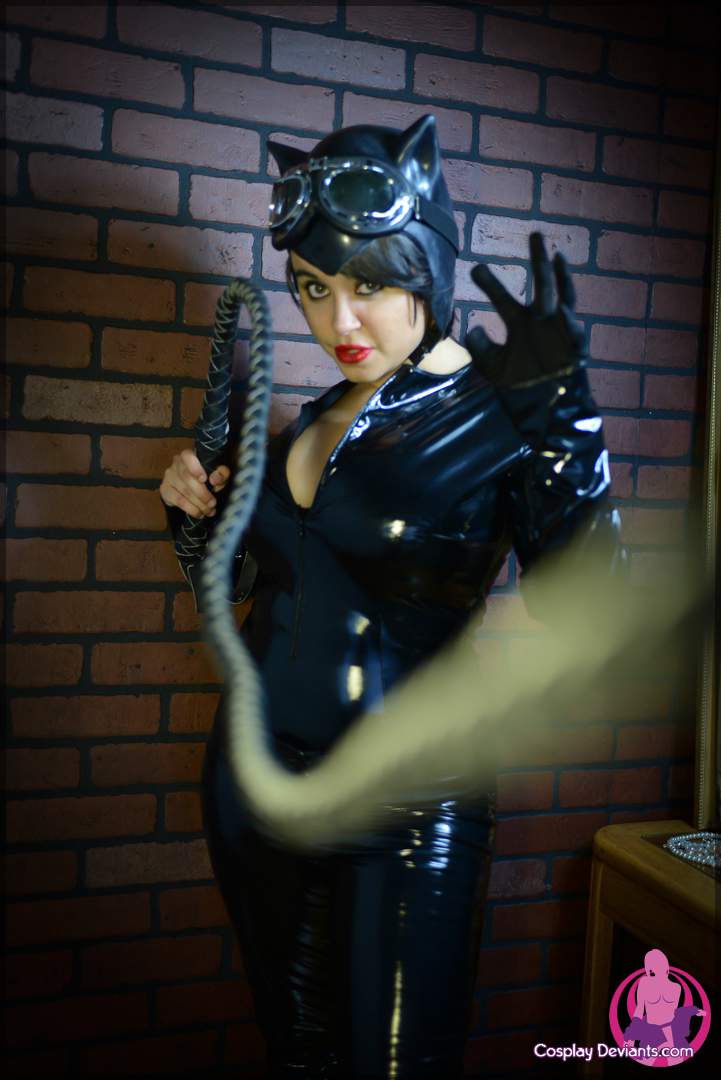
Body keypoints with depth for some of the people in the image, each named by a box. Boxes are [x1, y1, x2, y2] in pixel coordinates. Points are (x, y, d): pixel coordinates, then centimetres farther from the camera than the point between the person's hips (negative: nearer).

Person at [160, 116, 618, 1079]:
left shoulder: (497, 418, -13)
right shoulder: (326, 415, 6)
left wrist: (562, 417, -30)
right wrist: (204, 504, 1)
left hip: (402, 814, -6)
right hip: (258, 778, 6)